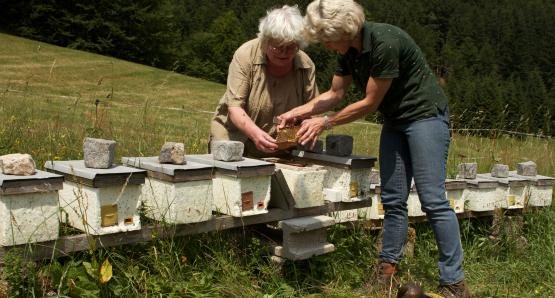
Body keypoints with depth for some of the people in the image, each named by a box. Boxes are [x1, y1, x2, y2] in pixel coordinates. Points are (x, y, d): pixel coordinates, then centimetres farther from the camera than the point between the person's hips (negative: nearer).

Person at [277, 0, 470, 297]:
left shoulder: (385, 42, -27)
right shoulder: (347, 50, -1)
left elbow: (370, 103, -20)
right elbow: (335, 94, 11)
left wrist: (325, 122, -12)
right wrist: (297, 112, 2)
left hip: (426, 114, -8)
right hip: (394, 120, 8)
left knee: (433, 199, -10)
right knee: (393, 199, 8)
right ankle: (388, 270, 17)